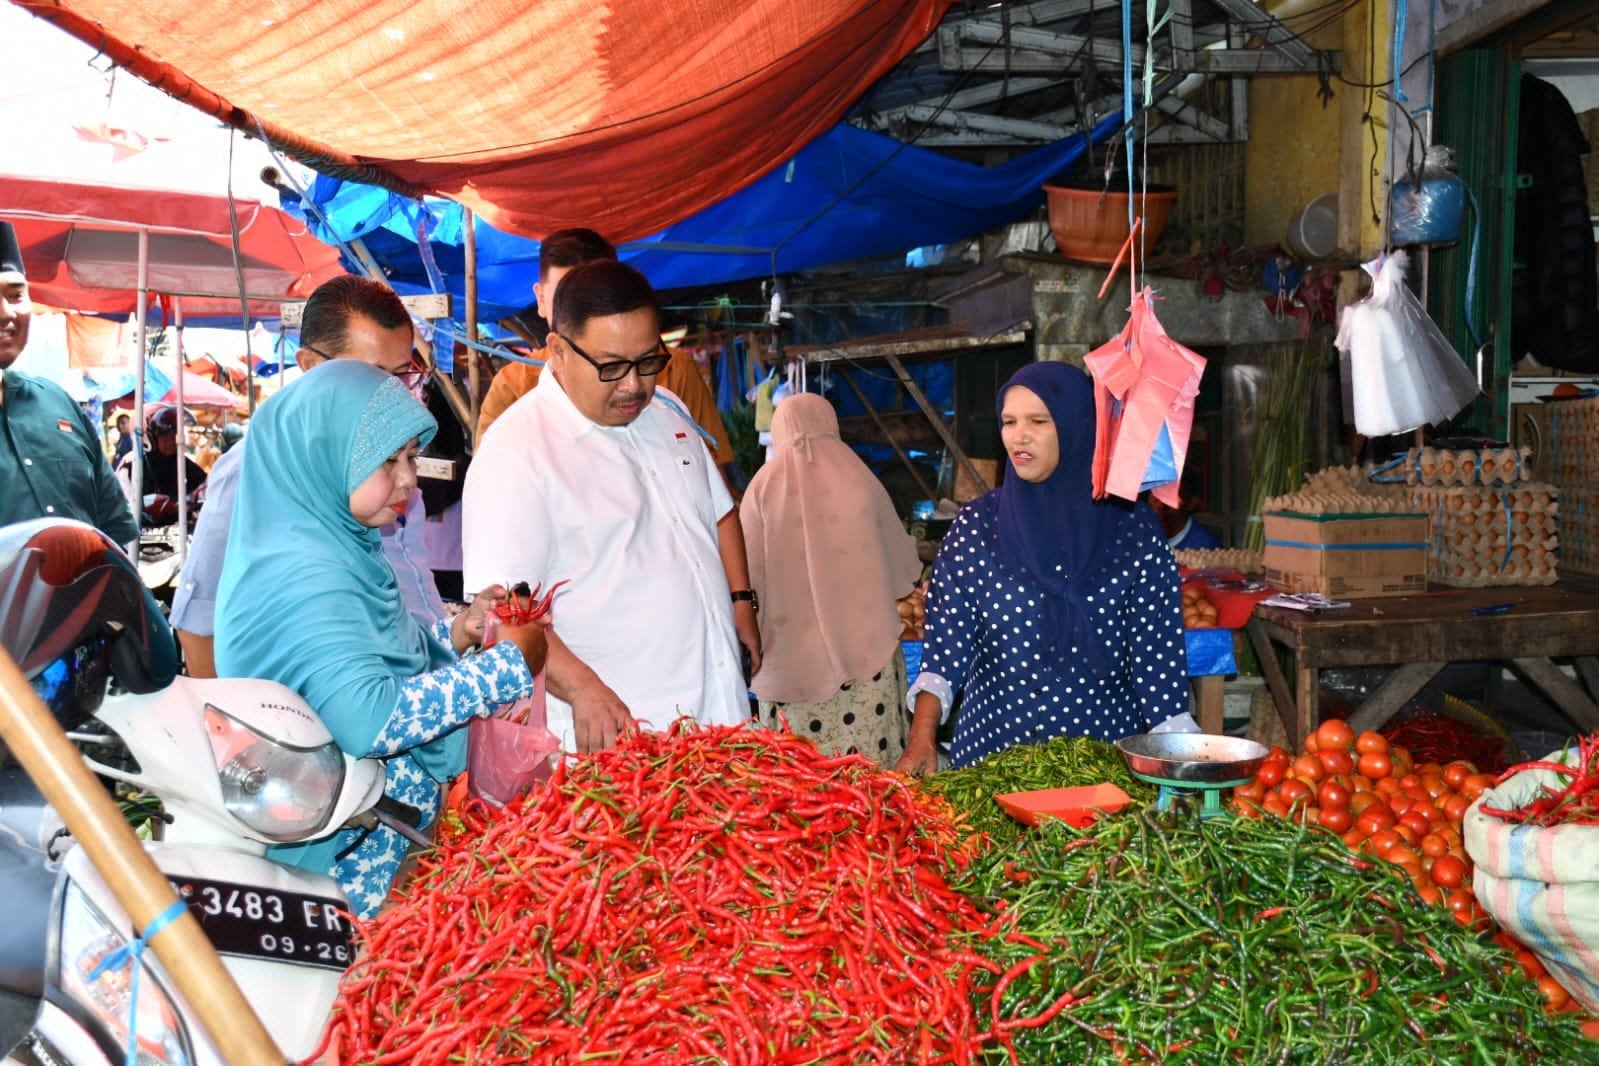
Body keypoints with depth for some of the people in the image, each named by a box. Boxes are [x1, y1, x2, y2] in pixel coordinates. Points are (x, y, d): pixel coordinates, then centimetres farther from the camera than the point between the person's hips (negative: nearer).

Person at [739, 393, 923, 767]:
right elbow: (903, 571, 8)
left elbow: (748, 576, 2)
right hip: (865, 649, 1)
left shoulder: (763, 488, -2)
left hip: (791, 655, 0)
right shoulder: (859, 480, 0)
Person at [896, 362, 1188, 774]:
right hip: (991, 749, 1)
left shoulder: (1133, 531, -2)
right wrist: (922, 739, -14)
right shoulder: (977, 525, 0)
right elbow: (946, 643, -2)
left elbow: (1157, 657, -1)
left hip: (1104, 754, 0)